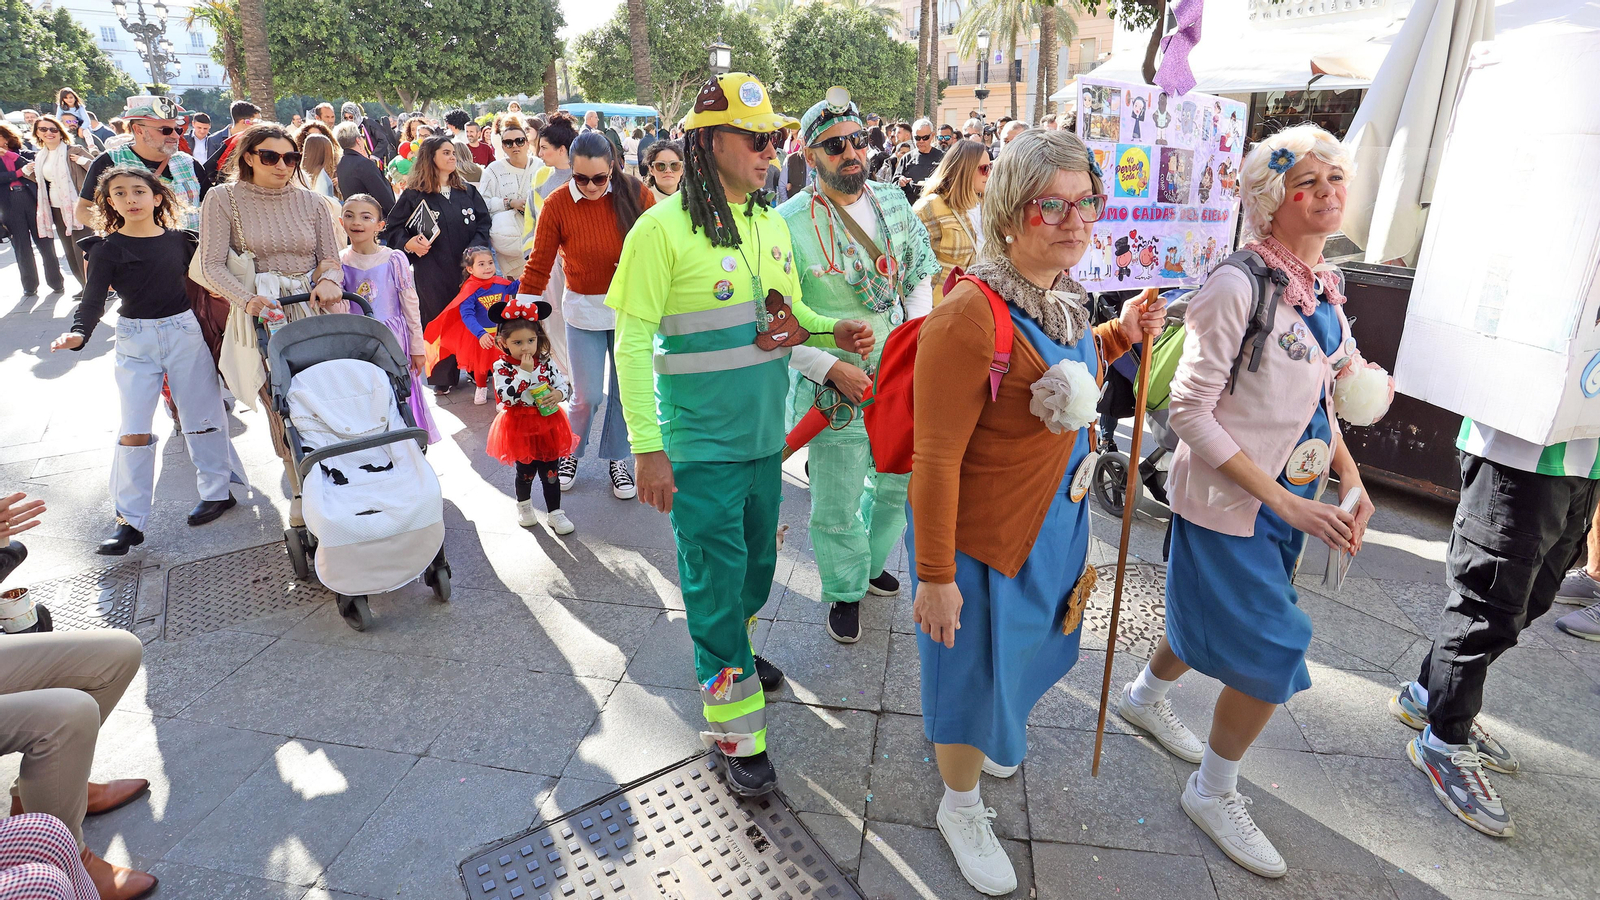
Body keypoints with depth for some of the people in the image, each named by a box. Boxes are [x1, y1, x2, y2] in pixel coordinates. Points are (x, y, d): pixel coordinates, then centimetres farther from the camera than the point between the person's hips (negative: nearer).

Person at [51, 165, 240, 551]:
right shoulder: (107, 249, -3)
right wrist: (79, 332, -28)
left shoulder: (180, 240, 3)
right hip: (135, 340, -1)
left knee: (202, 416, 8)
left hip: (184, 331, 1)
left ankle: (217, 490, 23)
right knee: (133, 429, -1)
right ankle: (130, 520, 3)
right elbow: (94, 298, -12)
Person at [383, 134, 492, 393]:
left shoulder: (467, 192, 12)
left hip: (467, 267, 2)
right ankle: (442, 378, 13)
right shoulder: (413, 195, 3)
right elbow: (392, 228, 4)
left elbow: (483, 223, 8)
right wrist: (409, 243, -16)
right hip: (431, 272, -2)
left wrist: (475, 249, -8)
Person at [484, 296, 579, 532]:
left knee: (550, 472, 7)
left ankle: (555, 513, 20)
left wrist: (559, 394, -21)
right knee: (526, 472, 15)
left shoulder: (545, 363, -4)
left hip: (547, 424, 2)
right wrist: (524, 373, -29)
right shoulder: (502, 367, -13)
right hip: (520, 428, -2)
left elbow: (565, 385, 2)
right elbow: (506, 398, -24)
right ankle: (524, 505, 42)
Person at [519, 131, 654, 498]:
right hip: (584, 309, -1)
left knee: (625, 390, 10)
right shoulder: (558, 205, -11)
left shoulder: (638, 195, -8)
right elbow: (538, 266, -7)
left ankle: (616, 459, 31)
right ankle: (570, 453, 30)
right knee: (588, 396, 1)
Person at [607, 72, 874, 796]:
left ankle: (731, 646, 49)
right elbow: (632, 342, -15)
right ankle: (734, 730, 16)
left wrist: (833, 330, -4)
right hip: (700, 444, -6)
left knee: (757, 559, 21)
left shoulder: (772, 226, 6)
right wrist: (646, 447, -18)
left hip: (765, 435, 7)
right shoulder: (663, 228, -14)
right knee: (716, 573, 2)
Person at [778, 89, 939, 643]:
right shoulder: (789, 223, -15)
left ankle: (872, 563, 49)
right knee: (837, 507, 7)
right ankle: (845, 591, 34)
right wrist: (832, 368, -21)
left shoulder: (894, 203, 3)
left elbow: (921, 276, 11)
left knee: (897, 484, 22)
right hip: (835, 389, -5)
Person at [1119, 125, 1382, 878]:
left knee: (1212, 622, 22)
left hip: (1290, 499, 8)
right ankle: (1213, 791, 22)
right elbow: (1189, 410, -23)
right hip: (1226, 504, -8)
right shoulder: (1238, 286, -21)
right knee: (1273, 652, -2)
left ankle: (1146, 697, 51)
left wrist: (1351, 480, 2)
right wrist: (1283, 500, -23)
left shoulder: (1323, 285, 4)